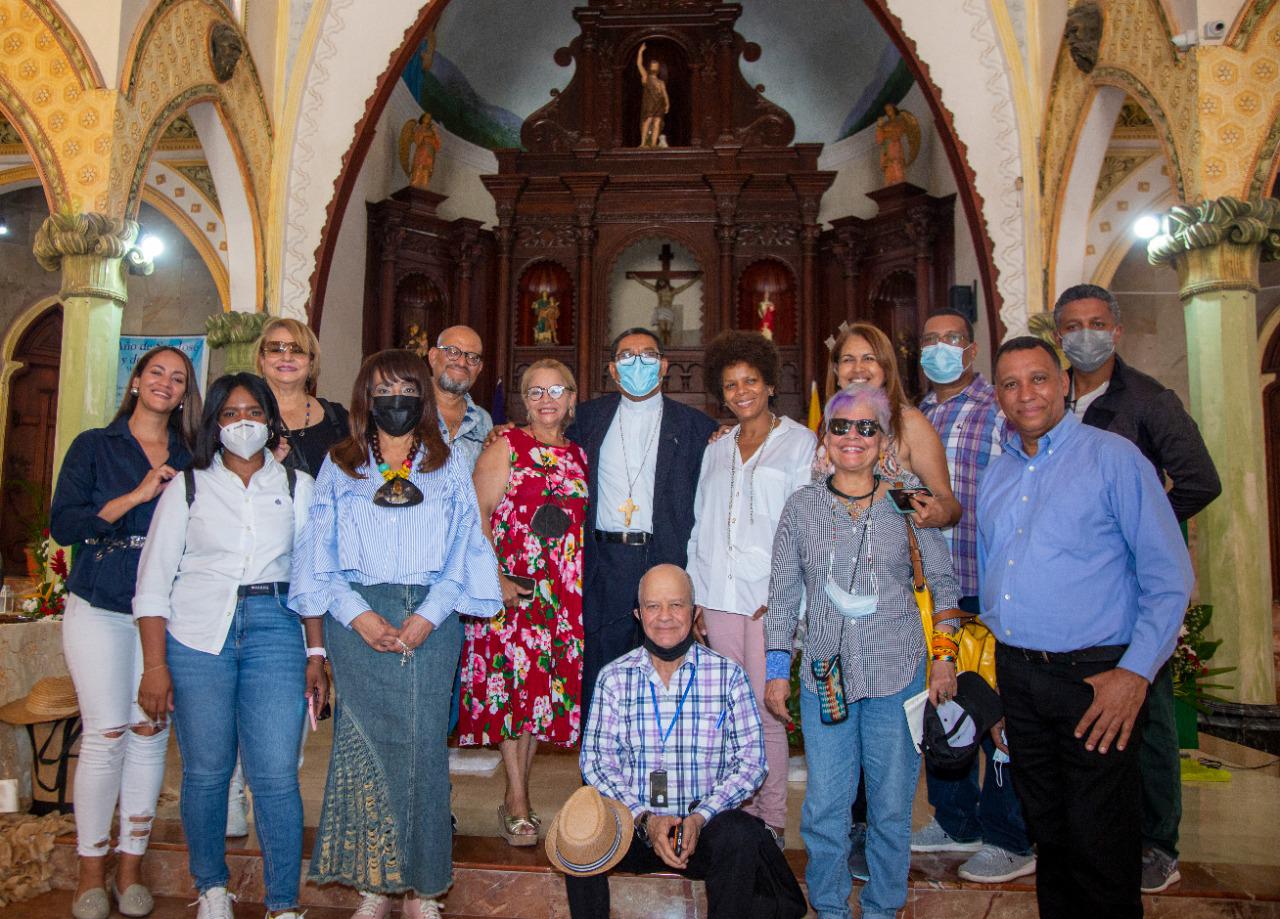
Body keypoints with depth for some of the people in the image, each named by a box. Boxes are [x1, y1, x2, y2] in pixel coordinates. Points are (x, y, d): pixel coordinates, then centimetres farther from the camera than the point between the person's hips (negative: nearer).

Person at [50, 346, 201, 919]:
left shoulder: (189, 459, 12)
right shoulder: (94, 446, 5)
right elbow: (63, 525, -5)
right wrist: (137, 496, -12)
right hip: (99, 608, -2)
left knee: (151, 733, 2)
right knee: (105, 734, -3)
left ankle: (130, 871, 15)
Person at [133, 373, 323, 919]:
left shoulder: (297, 487, 11)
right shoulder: (189, 486, 8)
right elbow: (153, 579, 5)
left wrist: (316, 655, 4)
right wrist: (154, 665, -3)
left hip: (275, 631, 0)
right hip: (197, 635, 0)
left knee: (276, 775, -5)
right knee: (205, 771, 5)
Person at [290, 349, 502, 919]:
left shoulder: (449, 466, 10)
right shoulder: (339, 467, 11)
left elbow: (464, 549, 3)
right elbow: (320, 552, 4)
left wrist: (428, 616, -10)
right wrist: (358, 615, -9)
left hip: (431, 619, 0)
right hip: (358, 619, 0)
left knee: (424, 742, -1)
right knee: (366, 741, 1)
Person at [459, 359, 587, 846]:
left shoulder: (579, 454, 13)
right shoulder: (506, 447, -2)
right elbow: (477, 517, -7)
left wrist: (587, 582, 7)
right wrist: (494, 579, -16)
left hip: (566, 591, 5)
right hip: (512, 585, -5)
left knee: (544, 687, 9)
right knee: (514, 684, -3)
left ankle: (518, 793, 22)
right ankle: (517, 800, 10)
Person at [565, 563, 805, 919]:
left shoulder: (727, 675, 1)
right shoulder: (614, 677, 3)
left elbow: (751, 759, -3)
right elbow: (596, 758, -1)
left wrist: (700, 817, -16)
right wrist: (644, 818, -15)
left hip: (705, 825, -1)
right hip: (632, 822, 1)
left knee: (737, 836, -32)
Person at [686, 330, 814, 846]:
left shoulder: (799, 442, 3)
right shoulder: (717, 449, 16)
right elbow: (700, 525, 15)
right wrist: (695, 594, 9)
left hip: (771, 597, -4)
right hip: (719, 596, 4)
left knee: (765, 709, -5)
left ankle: (772, 819, 9)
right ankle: (741, 810, 21)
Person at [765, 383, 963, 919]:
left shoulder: (907, 498, 0)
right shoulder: (802, 506, 3)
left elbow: (942, 581, 7)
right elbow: (782, 594, 7)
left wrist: (944, 657, 2)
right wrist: (777, 671, 5)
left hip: (898, 674, 0)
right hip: (824, 675, 1)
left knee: (892, 805, 10)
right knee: (824, 806, 5)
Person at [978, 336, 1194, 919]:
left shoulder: (1113, 457, -6)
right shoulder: (996, 476, 12)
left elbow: (1169, 576, -9)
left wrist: (1135, 673, -16)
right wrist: (995, 662, 12)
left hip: (1095, 678, -5)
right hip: (1015, 675, 6)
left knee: (1099, 849, 1)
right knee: (1046, 832, 17)